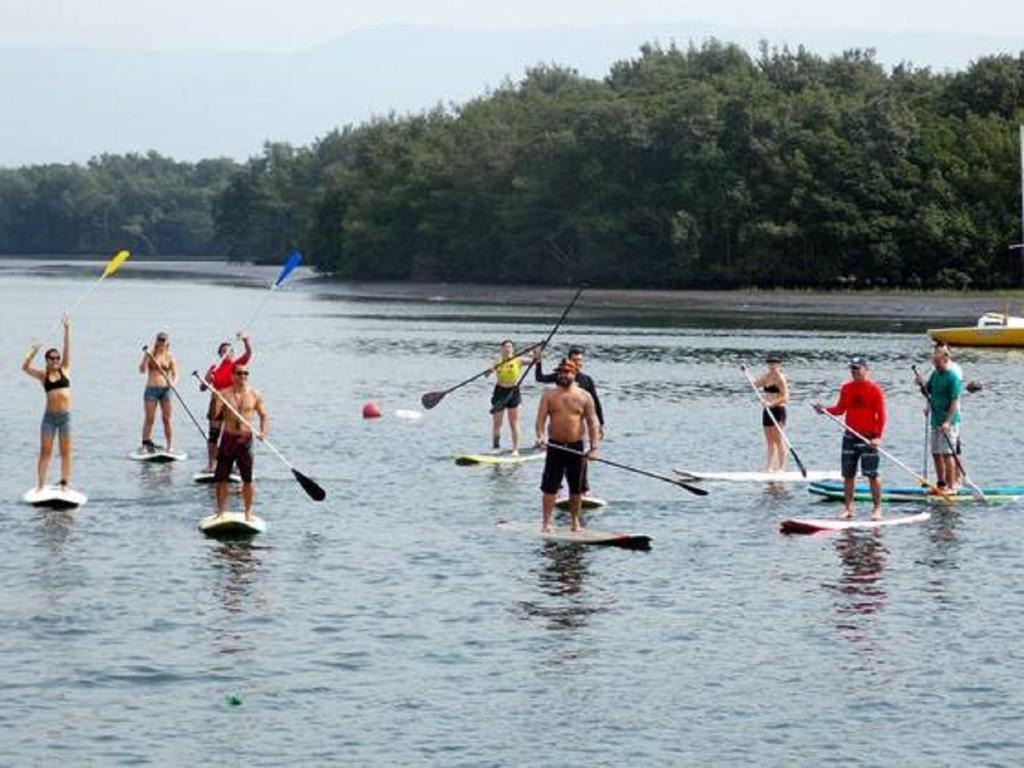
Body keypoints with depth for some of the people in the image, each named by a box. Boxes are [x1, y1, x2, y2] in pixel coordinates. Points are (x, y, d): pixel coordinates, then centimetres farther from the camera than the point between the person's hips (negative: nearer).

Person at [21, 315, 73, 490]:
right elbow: (25, 368, -5)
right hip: (49, 416, -1)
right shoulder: (43, 375, 6)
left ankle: (64, 485, 6)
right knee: (45, 452, 1)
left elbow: (67, 349, 1)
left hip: (65, 416, 1)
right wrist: (31, 354, -19)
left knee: (66, 452, 3)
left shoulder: (65, 370, 8)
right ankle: (40, 486, 1)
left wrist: (67, 329, -6)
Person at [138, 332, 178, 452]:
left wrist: (173, 382, -19)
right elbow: (142, 370, -8)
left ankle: (170, 447, 0)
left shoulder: (169, 357, 5)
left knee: (167, 419, -1)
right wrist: (146, 357, -22)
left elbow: (175, 374, 3)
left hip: (165, 389, 1)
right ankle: (145, 445, 4)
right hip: (151, 389, -1)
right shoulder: (150, 354, 2)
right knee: (149, 419, -2)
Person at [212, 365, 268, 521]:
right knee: (221, 478, 2)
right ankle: (221, 512, 14)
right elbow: (215, 416, -8)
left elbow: (264, 415, 9)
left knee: (247, 479, -1)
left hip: (245, 439, 0)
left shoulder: (255, 396, 3)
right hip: (228, 438, 0)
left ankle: (248, 513, 10)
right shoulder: (223, 394, -1)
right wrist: (216, 400, -24)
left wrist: (263, 432, -8)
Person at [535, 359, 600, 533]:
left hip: (576, 447, 1)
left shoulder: (584, 397, 4)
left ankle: (575, 521, 20)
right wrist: (540, 435, -25)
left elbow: (592, 422, 1)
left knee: (576, 488, 8)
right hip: (555, 446, -1)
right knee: (550, 487, -4)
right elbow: (541, 417, -5)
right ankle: (546, 522, -1)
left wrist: (594, 446, -9)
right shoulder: (549, 395, 4)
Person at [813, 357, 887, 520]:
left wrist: (878, 436, -16)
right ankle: (848, 508, 14)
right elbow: (840, 409, 13)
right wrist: (825, 410, -6)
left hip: (868, 438, -5)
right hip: (850, 437, 5)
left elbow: (881, 415, -8)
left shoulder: (875, 390, -6)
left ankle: (877, 508, 3)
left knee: (872, 475, -4)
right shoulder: (846, 388, 8)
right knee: (848, 474, 7)